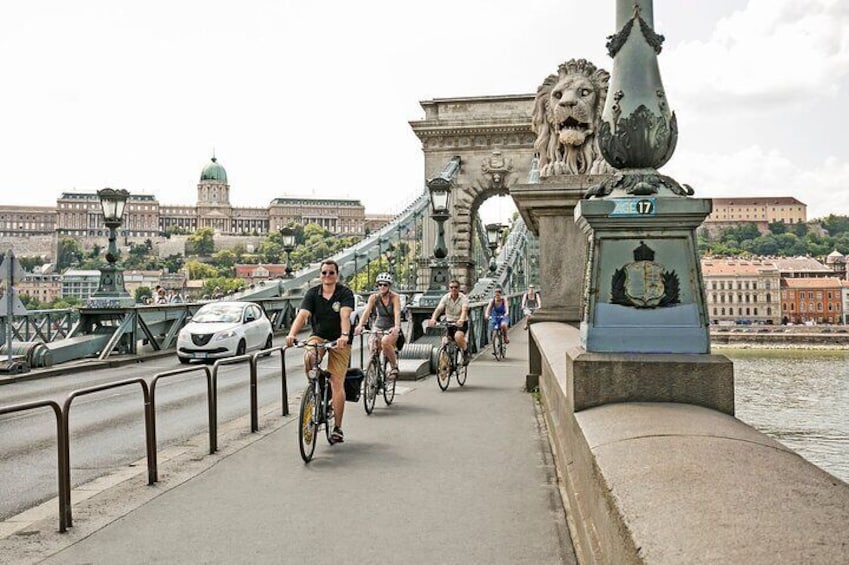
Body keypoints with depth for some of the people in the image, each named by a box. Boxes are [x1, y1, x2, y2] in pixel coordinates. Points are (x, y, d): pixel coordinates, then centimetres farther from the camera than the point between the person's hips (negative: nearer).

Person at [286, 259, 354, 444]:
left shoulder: (345, 293, -10)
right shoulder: (312, 293, -2)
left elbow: (345, 315, -26)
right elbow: (302, 315, -16)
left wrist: (344, 335, -45)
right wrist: (292, 334, -34)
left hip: (339, 341, -2)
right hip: (318, 337, 2)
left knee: (337, 383, -7)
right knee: (309, 357, -33)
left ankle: (337, 428, 1)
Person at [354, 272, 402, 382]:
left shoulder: (395, 297, -15)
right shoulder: (374, 297, -8)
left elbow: (397, 313, -28)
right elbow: (366, 311, -21)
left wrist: (396, 327, -47)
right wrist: (360, 325, -38)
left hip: (392, 329, -3)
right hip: (379, 327, 3)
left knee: (385, 342, -33)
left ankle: (394, 366, -12)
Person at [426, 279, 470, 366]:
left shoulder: (463, 298, -14)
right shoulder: (446, 298, -7)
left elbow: (464, 310, -31)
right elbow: (438, 309, -22)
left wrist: (461, 320, -52)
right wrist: (433, 319, -42)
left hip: (461, 323, -3)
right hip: (449, 322, 3)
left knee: (458, 336, -31)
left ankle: (466, 353, -4)